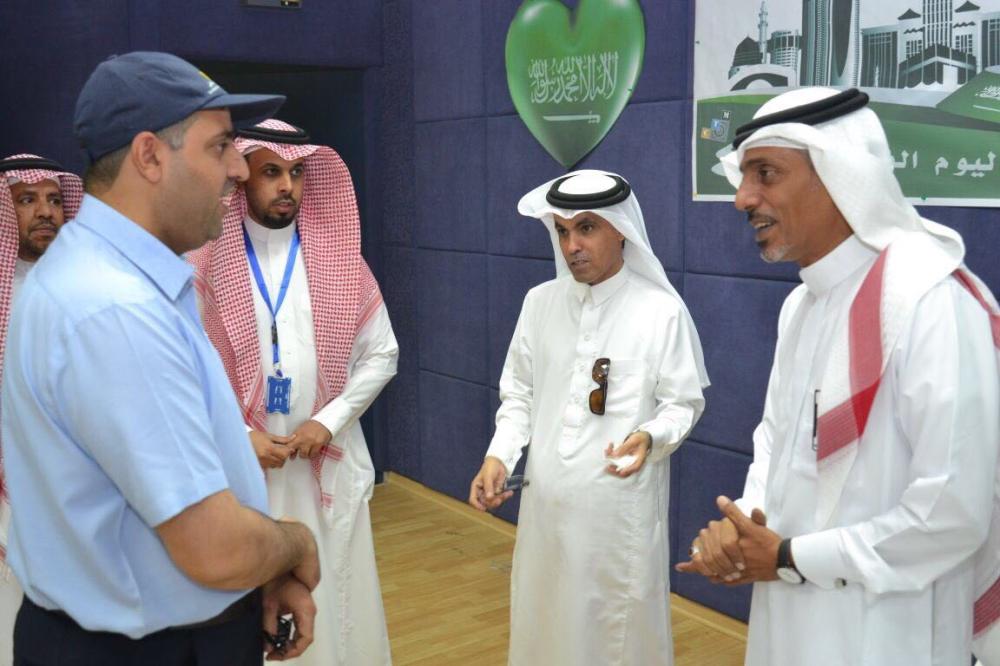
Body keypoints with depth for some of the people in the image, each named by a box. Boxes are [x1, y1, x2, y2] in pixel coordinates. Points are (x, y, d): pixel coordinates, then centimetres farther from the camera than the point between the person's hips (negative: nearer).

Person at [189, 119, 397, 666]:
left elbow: (381, 354, 4)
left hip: (328, 458, 2)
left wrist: (328, 421, -7)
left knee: (332, 594, 9)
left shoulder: (339, 261, 2)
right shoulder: (205, 264, -3)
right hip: (238, 462, -1)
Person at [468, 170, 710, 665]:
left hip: (621, 504, -4)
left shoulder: (662, 310, -10)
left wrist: (651, 438, -23)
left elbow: (683, 402, -3)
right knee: (545, 621, 15)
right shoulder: (539, 302, 3)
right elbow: (518, 393, 10)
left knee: (620, 624, 7)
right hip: (547, 500, 4)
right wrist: (499, 455, -5)